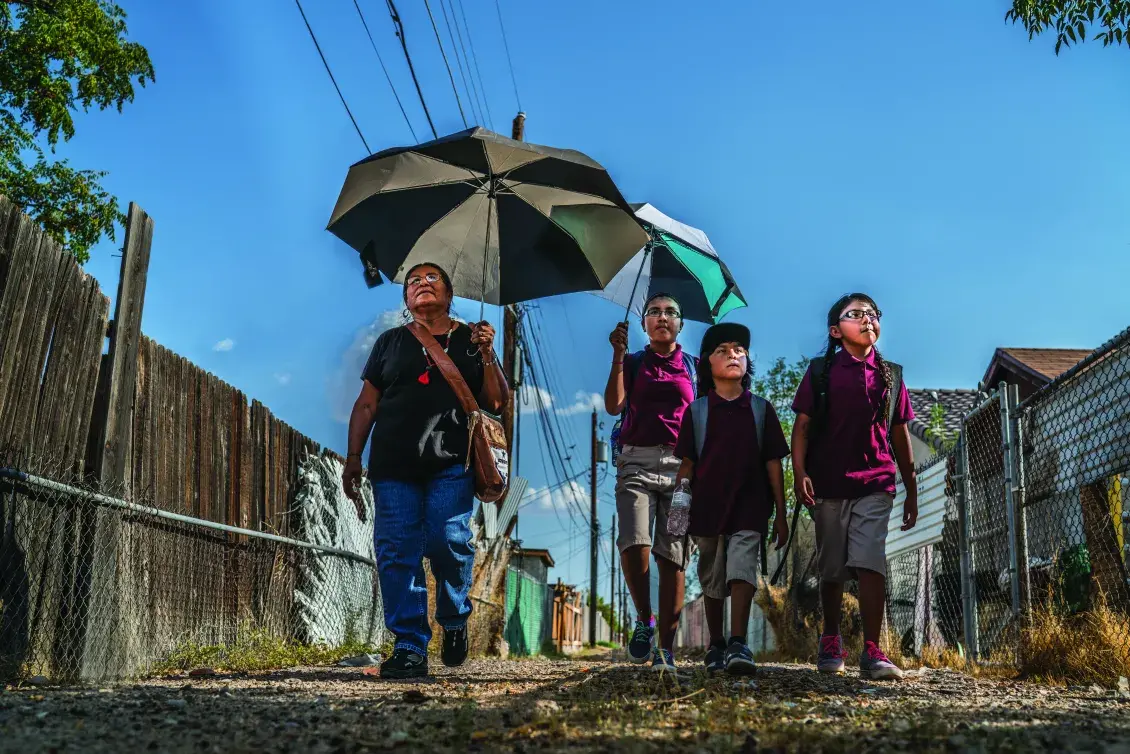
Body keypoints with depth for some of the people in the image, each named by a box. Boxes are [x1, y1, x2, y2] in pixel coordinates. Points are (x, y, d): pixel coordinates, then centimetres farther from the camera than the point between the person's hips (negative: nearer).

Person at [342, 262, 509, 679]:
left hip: (451, 464, -1)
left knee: (448, 542, -16)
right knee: (396, 552, -6)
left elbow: (496, 403, 9)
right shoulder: (390, 342, 18)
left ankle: (454, 622, 11)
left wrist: (486, 355, -4)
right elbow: (366, 403, 16)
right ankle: (410, 647, 0)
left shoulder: (471, 340, 16)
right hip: (393, 466, 2)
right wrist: (353, 457, 7)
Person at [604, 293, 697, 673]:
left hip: (681, 464, 1)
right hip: (637, 461, -1)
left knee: (672, 555, -4)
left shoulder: (694, 366, 16)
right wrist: (618, 355, -8)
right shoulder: (633, 362, 14)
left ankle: (666, 649, 0)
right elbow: (614, 405, -3)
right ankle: (644, 619, 3)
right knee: (634, 542, -21)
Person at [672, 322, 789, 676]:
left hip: (749, 509, -1)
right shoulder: (696, 411, 3)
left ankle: (738, 646, -21)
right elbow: (686, 465, 4)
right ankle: (716, 646, 23)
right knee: (712, 581, 10)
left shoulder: (760, 409, 5)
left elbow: (773, 464, 6)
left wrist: (781, 514, 5)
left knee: (742, 571, -17)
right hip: (707, 508, 1)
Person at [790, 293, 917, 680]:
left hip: (875, 485, 1)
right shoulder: (821, 372, 4)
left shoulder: (891, 375, 11)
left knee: (870, 562, -14)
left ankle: (872, 651, -13)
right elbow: (802, 426, 0)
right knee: (832, 569, 9)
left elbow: (900, 434, 14)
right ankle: (831, 641, 27)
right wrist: (800, 472, -13)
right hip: (829, 484, 0)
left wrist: (912, 490, 15)